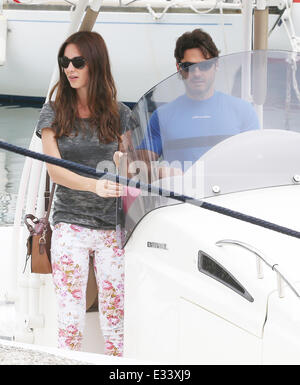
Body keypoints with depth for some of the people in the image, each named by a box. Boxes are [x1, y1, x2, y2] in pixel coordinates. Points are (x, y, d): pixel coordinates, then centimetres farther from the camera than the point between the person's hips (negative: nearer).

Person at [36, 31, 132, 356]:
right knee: (70, 318, -3)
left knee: (116, 318, 2)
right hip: (70, 225, -1)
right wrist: (93, 185, -26)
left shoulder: (119, 114, 6)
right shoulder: (53, 113, 2)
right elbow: (54, 170, -9)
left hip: (113, 228, 1)